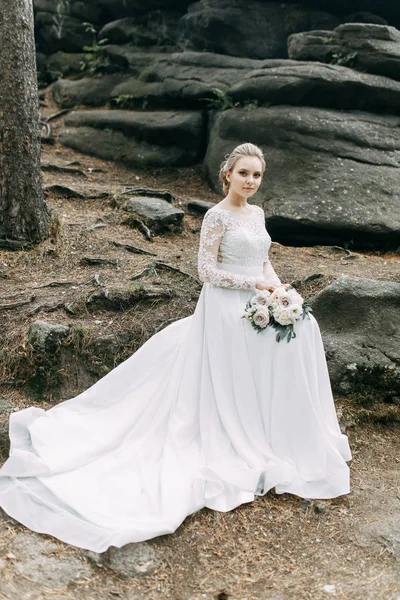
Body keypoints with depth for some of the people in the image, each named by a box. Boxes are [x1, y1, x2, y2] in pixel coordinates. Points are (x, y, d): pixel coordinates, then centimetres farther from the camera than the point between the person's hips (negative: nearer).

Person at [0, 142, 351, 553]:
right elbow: (207, 271, -17)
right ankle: (238, 456, 16)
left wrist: (279, 288, -1)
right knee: (228, 387, -1)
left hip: (258, 309, 8)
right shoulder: (217, 216, -13)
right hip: (226, 311, -8)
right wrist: (255, 283, -18)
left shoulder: (257, 213, 12)